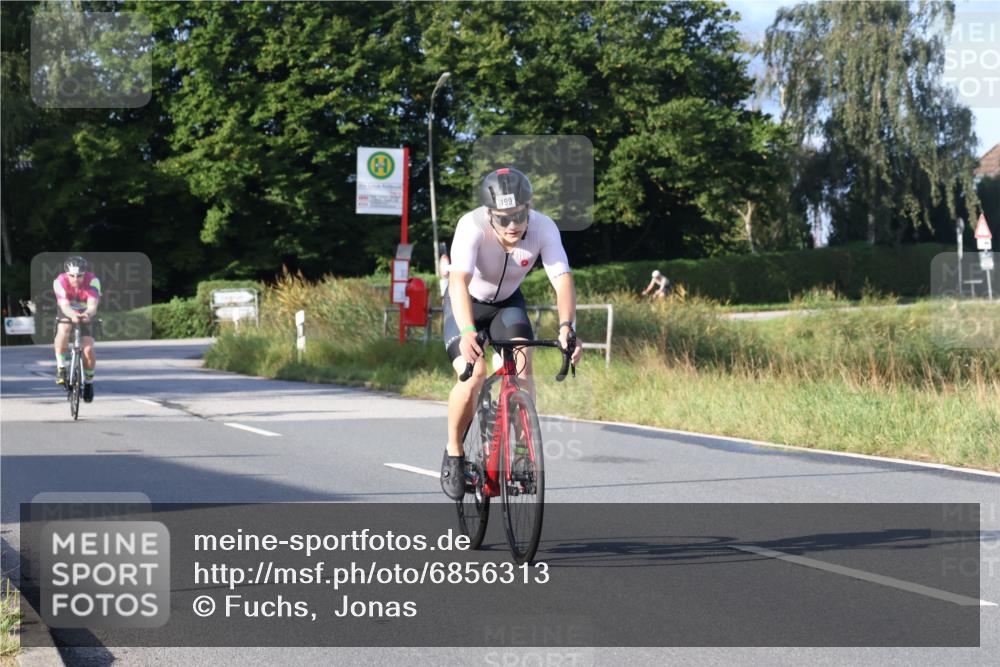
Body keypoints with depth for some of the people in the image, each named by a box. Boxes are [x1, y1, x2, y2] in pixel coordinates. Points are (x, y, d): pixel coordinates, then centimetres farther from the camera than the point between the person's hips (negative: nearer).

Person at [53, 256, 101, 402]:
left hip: (85, 315, 0)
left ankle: (88, 381, 12)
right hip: (66, 313, 0)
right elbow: (64, 306, -39)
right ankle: (61, 367, -17)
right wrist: (72, 315, -61)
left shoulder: (93, 281, -30)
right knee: (63, 330, -35)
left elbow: (93, 306, -40)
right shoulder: (60, 282, -29)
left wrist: (88, 314, -63)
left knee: (88, 349, -15)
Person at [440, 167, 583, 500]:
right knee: (472, 375, -23)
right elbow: (459, 281, -47)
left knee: (522, 369, -23)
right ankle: (454, 454, -1)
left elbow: (563, 280, -35)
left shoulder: (543, 228, -27)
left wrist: (566, 327, -53)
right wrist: (467, 332, -63)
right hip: (467, 304, -2)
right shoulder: (472, 227, -35)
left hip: (508, 302, 2)